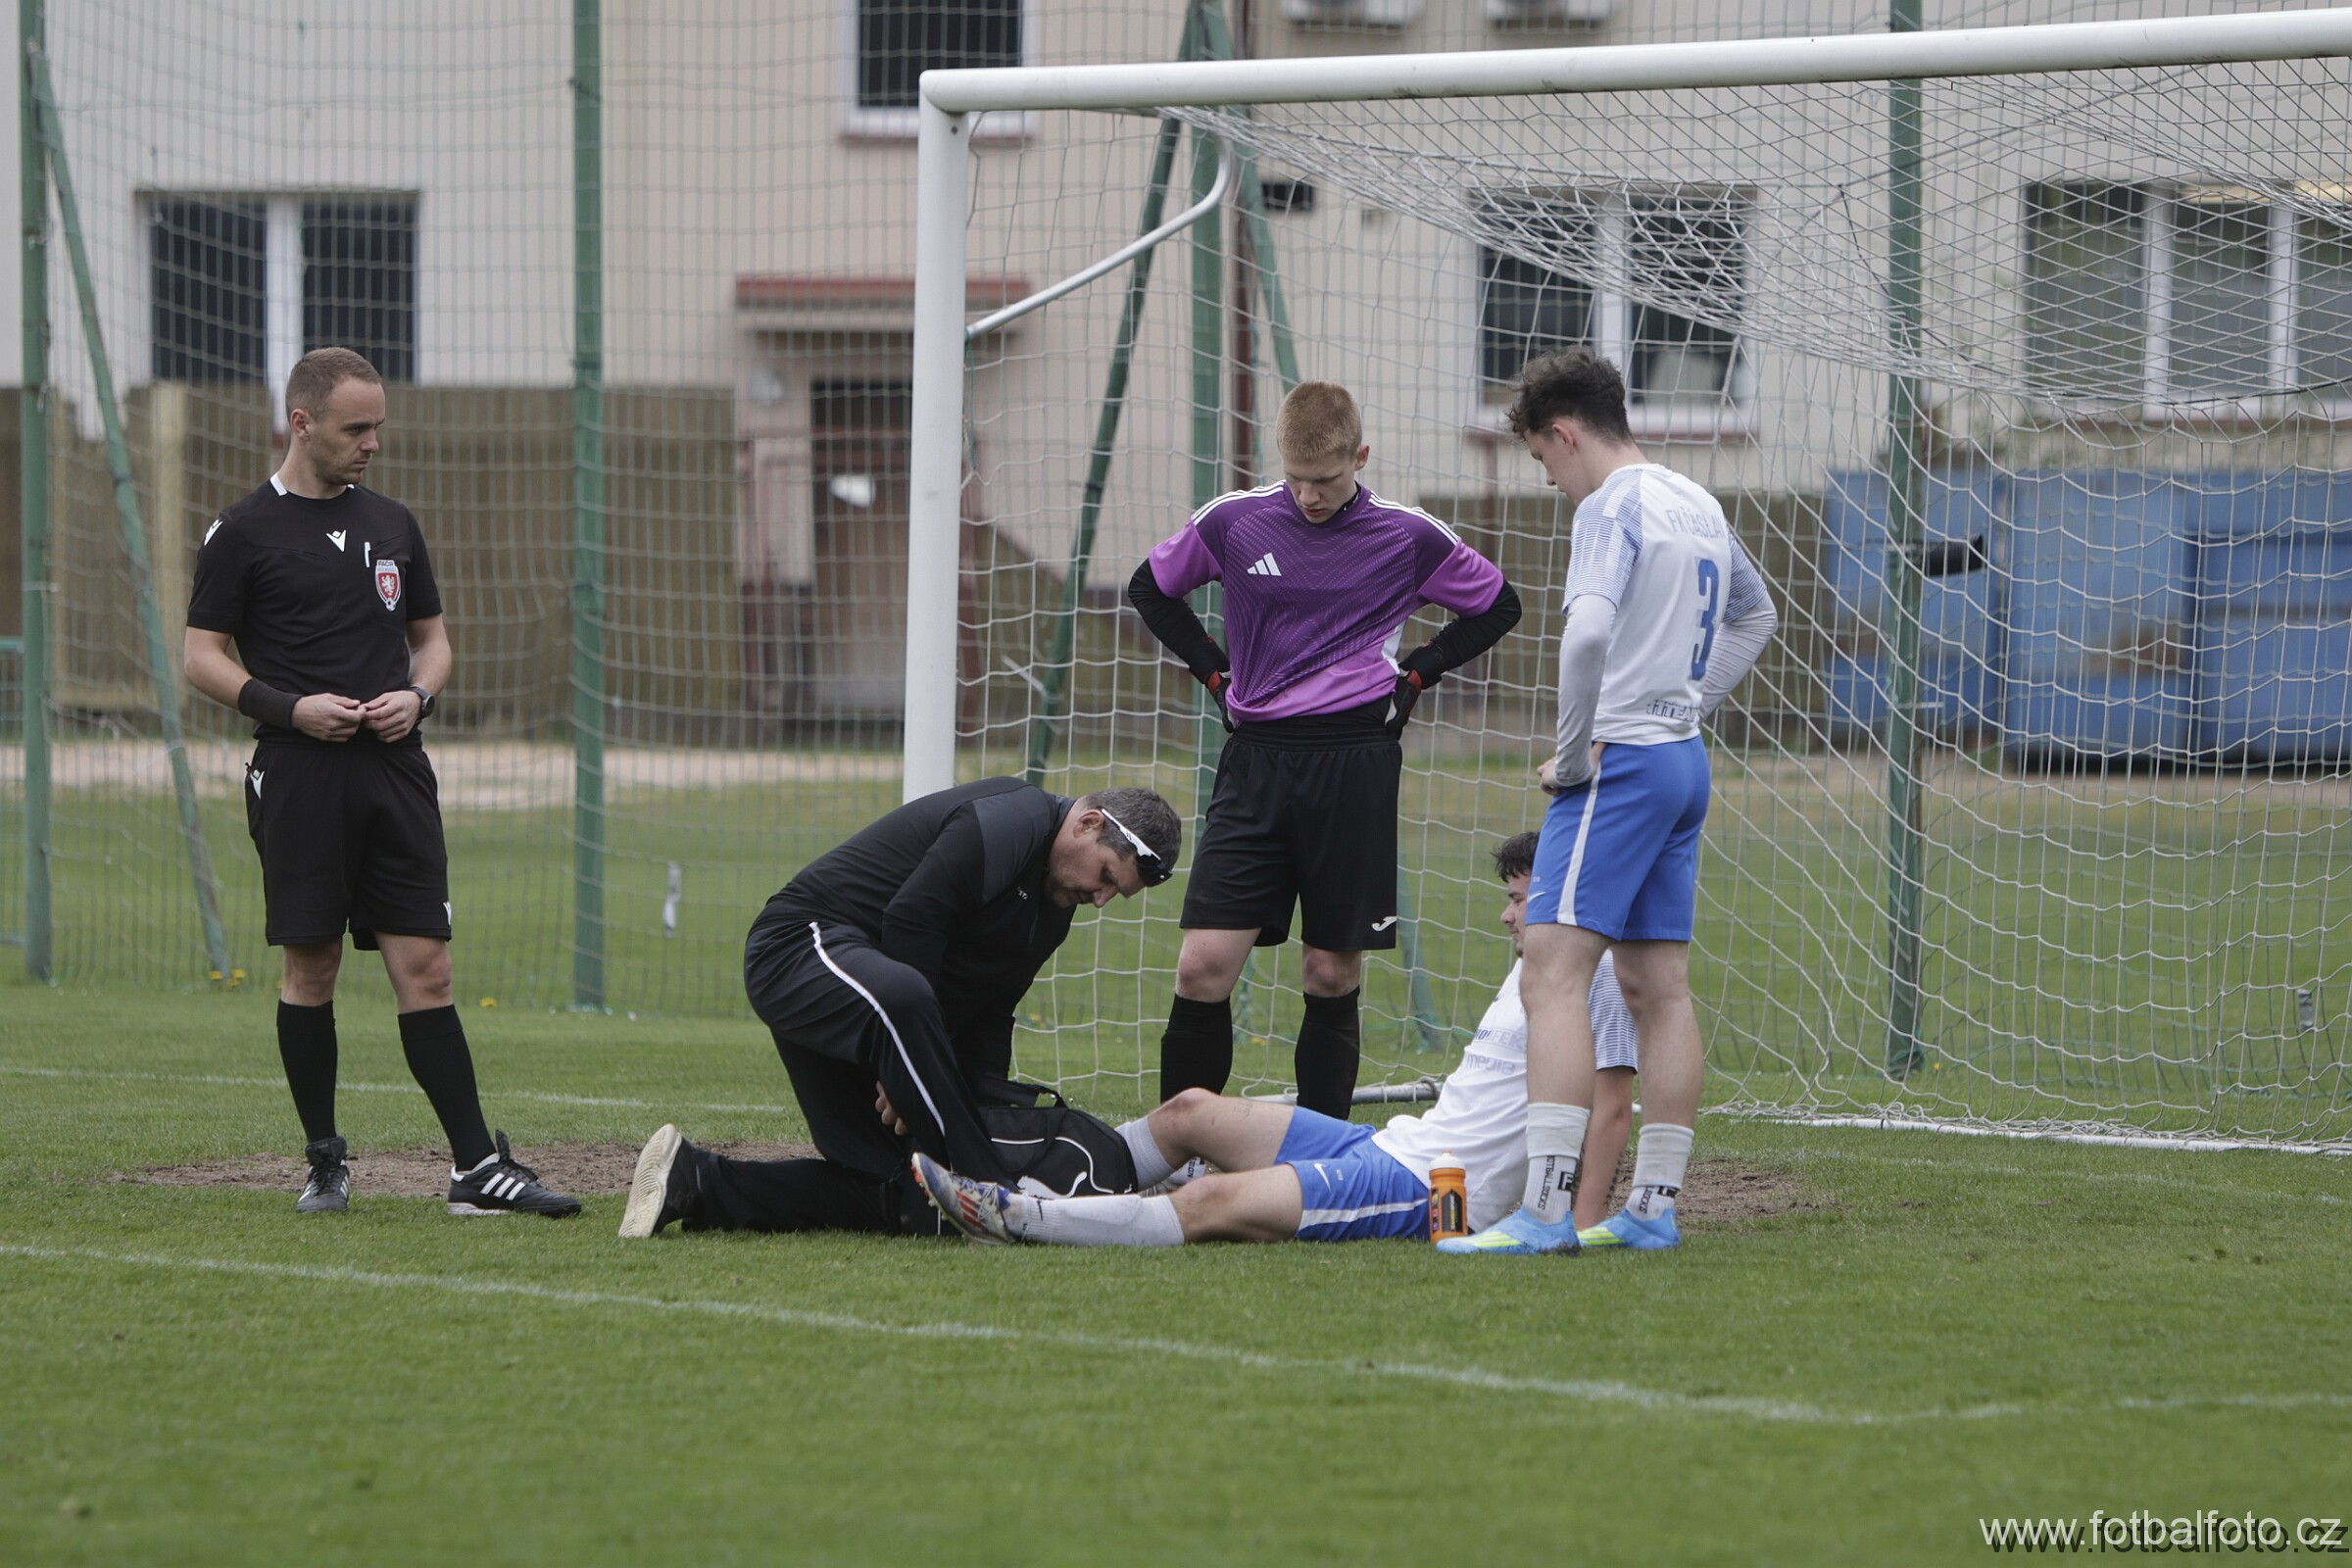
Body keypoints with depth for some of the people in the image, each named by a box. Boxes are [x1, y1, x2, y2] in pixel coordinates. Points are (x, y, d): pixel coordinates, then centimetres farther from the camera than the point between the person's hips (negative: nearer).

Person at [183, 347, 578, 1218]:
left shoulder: (392, 525, 14)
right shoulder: (244, 532, 0)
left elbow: (432, 636, 22)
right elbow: (202, 656, 0)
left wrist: (417, 694, 0)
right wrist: (291, 707, -14)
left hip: (394, 769, 3)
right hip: (297, 775, -3)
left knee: (424, 964, -3)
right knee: (310, 966, 1)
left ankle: (479, 1168, -6)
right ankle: (325, 1160, 13)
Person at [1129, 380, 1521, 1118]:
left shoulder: (1409, 538, 1)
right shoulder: (1233, 523, 2)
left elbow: (1498, 605, 16)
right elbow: (1150, 589, 19)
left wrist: (1415, 673, 7)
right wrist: (1215, 671, 10)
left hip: (1356, 762, -1)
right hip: (1257, 758, 1)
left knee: (1334, 974, 2)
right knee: (1204, 966, -8)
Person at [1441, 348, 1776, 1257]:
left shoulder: (1610, 508, -11)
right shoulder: (1698, 508, 16)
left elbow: (1588, 629, -28)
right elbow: (1753, 617, 34)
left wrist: (1572, 753, -17)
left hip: (1618, 763, -9)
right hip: (1685, 758, 9)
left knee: (1553, 973, -13)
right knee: (1660, 989, 10)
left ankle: (1545, 1207, -22)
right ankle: (1654, 1207, 11)